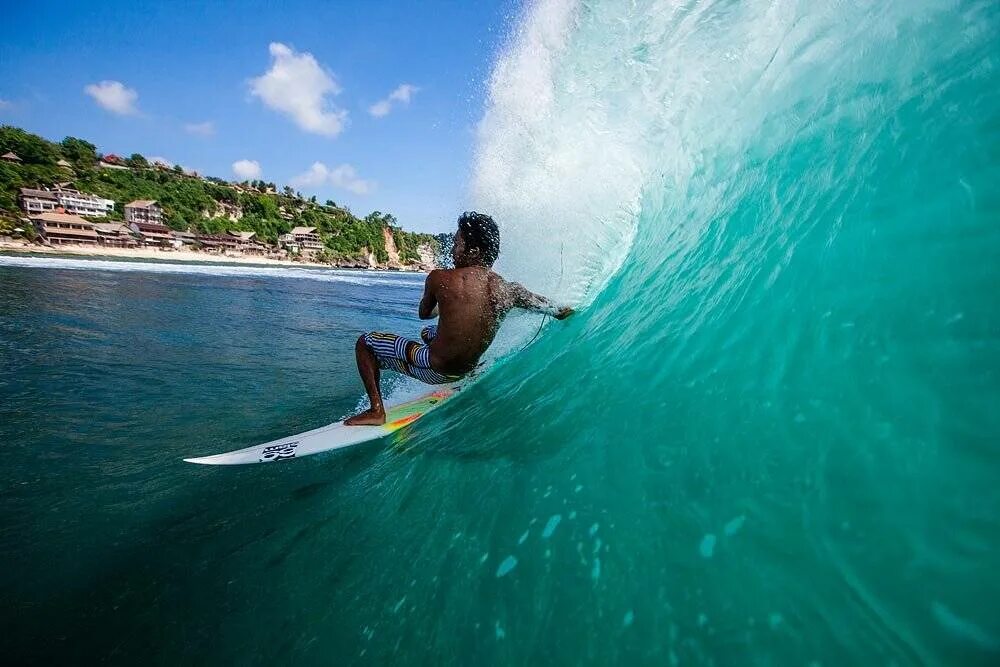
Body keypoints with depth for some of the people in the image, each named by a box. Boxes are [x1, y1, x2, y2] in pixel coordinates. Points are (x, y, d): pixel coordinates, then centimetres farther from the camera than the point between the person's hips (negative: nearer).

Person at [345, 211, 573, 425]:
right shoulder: (509, 290, -9)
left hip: (433, 369, -6)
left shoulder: (440, 278, -18)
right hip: (465, 371, 6)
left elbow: (423, 314, 2)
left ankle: (376, 410, 7)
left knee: (365, 342, 12)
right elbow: (553, 309, 5)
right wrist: (562, 312, 28)